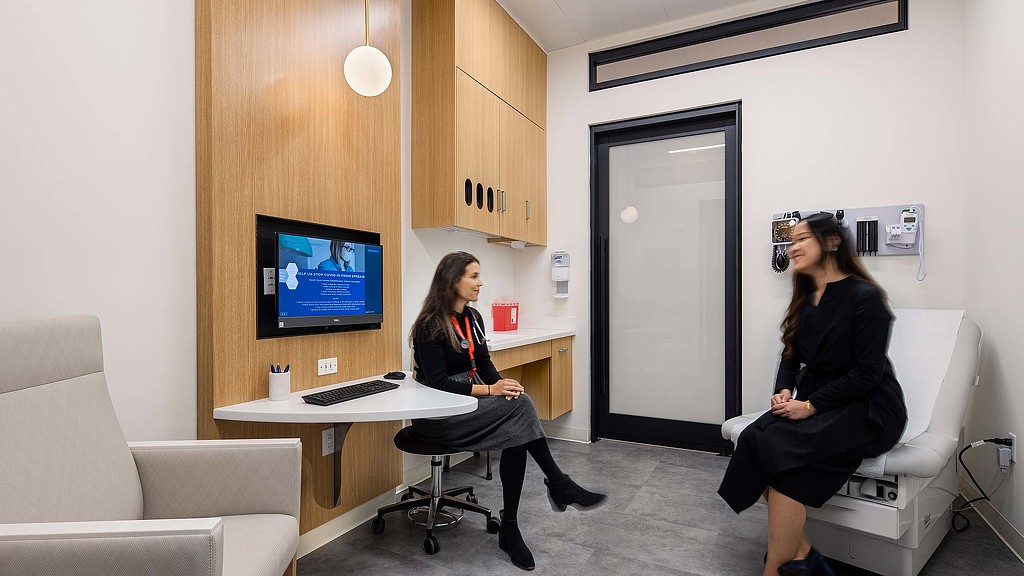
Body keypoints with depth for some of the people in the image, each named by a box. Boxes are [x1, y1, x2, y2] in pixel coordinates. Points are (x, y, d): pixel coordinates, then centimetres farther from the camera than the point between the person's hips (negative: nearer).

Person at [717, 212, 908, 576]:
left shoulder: (865, 297, -10)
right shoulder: (805, 300, 12)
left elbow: (868, 373, -15)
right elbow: (791, 357, 12)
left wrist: (811, 406, -20)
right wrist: (784, 392, -8)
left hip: (867, 409, -6)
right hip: (815, 402, 6)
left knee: (780, 449, -29)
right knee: (754, 439, -22)